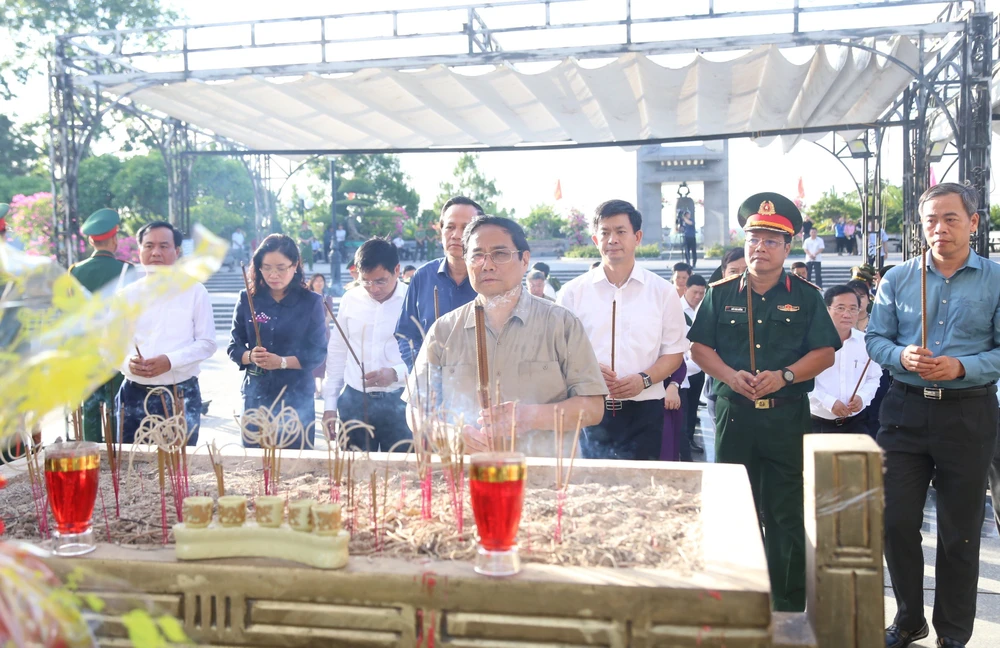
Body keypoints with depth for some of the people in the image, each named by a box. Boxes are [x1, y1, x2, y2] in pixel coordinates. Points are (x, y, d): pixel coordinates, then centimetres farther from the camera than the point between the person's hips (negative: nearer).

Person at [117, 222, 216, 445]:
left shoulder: (195, 292, 0)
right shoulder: (126, 295, 8)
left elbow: (207, 343, -2)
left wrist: (170, 361, -17)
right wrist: (127, 361, -13)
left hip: (181, 396, -2)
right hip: (134, 395, 2)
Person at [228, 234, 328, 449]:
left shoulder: (311, 302, -4)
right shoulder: (247, 300, 3)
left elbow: (318, 353, -7)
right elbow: (234, 347, 4)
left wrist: (282, 362, -21)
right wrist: (250, 356, -17)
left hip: (296, 395, -2)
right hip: (255, 393, 2)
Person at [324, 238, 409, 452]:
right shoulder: (350, 300, 6)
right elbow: (337, 353, 13)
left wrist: (396, 373, -23)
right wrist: (330, 404, 11)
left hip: (399, 402, -3)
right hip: (354, 401, 4)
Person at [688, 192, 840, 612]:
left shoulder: (806, 297, 5)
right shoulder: (721, 294, 8)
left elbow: (825, 353, 1)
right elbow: (700, 347, 5)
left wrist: (784, 376, -15)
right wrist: (731, 376, -12)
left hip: (787, 416, -1)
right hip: (734, 414, 1)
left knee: (787, 514, 3)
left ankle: (789, 609, 15)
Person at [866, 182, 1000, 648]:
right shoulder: (897, 279, 5)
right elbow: (875, 339, 4)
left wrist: (962, 367, -19)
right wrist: (901, 356, -16)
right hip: (905, 410, 2)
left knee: (960, 530, 8)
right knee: (897, 521, 5)